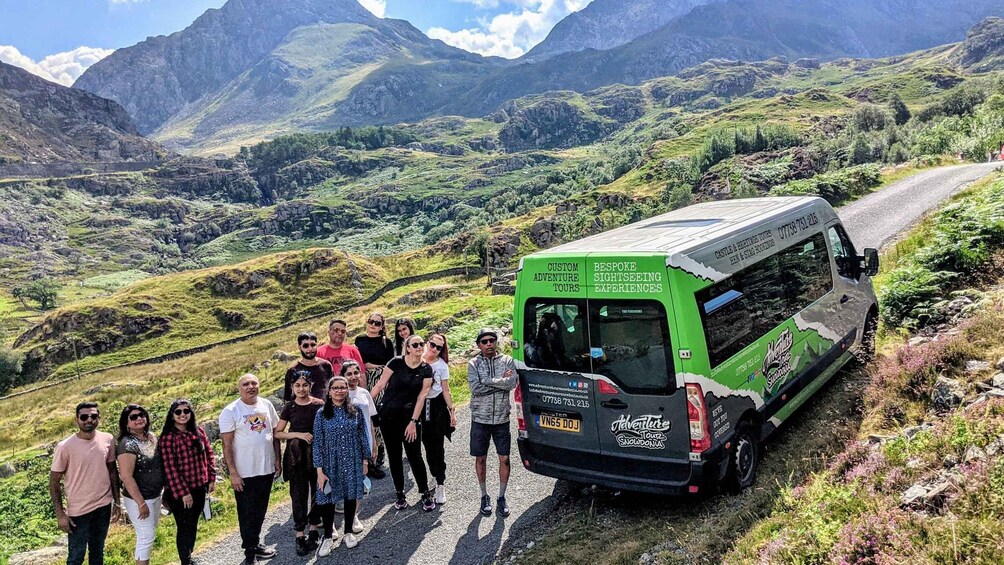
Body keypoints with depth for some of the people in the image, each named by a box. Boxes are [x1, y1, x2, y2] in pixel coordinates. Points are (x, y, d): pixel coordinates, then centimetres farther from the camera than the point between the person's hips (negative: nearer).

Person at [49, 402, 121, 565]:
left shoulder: (108, 440, -4)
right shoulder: (65, 447, -15)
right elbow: (54, 481, -7)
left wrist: (117, 503, 6)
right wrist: (60, 514, -10)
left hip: (104, 506, 3)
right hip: (78, 510, -3)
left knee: (97, 551, 19)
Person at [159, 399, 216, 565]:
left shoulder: (199, 432, 2)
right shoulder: (168, 438, -14)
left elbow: (209, 455, 9)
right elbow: (170, 468, -16)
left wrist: (212, 479, 3)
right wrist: (183, 492, -17)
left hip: (199, 488, 5)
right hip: (179, 491, -5)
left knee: (193, 526, 17)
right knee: (184, 528, 4)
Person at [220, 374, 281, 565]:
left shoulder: (266, 405, 2)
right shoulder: (230, 411, -12)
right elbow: (227, 444, -12)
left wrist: (277, 460, 9)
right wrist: (233, 473, -15)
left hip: (267, 469, 4)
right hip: (245, 473, -4)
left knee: (260, 511, 17)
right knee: (247, 513, 7)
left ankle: (255, 543, 34)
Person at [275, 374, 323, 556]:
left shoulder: (318, 404, 1)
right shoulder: (289, 407, 1)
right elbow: (277, 433, 1)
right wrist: (299, 434, -11)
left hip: (316, 453, 1)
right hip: (296, 455, -1)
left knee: (317, 491, 7)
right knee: (299, 494, 1)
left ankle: (313, 530, 23)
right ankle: (299, 536, 7)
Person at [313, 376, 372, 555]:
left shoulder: (356, 410, -2)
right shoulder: (322, 414, -6)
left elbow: (362, 436, 4)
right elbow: (318, 443, -5)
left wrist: (365, 461, 3)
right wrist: (319, 470, -8)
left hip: (352, 462, 1)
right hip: (331, 463, -1)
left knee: (350, 496, 12)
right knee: (328, 498, 3)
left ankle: (349, 531, 31)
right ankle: (328, 537, 20)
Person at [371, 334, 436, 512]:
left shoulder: (426, 370, -2)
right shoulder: (397, 363, -6)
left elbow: (421, 396, -4)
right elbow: (380, 385, -3)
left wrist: (413, 422, -8)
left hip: (410, 416, 0)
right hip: (389, 415, 0)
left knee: (415, 456, -1)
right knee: (394, 456, 9)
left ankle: (426, 494, 13)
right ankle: (400, 494, 21)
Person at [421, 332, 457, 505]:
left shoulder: (442, 366, -2)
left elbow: (446, 390, 2)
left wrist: (452, 410, -3)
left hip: (437, 405, -1)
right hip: (420, 405, 1)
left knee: (437, 446, -3)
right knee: (428, 444, 6)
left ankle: (440, 484, 1)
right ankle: (438, 478, 20)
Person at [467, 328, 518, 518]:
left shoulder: (506, 361, 0)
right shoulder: (473, 364, -2)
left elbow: (512, 383, -16)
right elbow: (475, 388, -16)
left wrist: (488, 381, -16)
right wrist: (500, 382, -14)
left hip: (501, 419, 0)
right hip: (480, 419, 0)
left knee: (504, 459, 4)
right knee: (481, 459, 10)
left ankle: (502, 497, 20)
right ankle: (484, 496, 26)